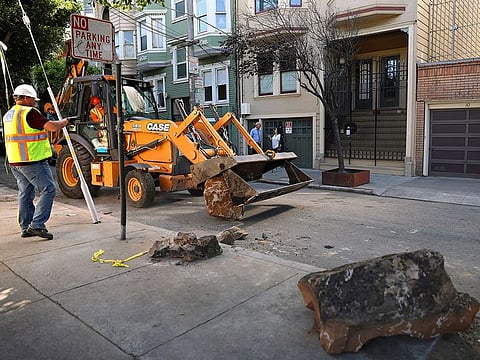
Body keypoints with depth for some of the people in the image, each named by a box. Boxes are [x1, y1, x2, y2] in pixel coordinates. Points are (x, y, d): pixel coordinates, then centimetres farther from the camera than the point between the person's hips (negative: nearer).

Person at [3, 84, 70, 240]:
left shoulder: (8, 115, 17)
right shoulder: (29, 112, -13)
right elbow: (52, 126, -19)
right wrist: (64, 122, 0)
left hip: (15, 161, 10)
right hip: (32, 161, -9)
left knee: (25, 194, 14)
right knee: (48, 190, -5)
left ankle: (25, 227, 19)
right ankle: (37, 225, -9)